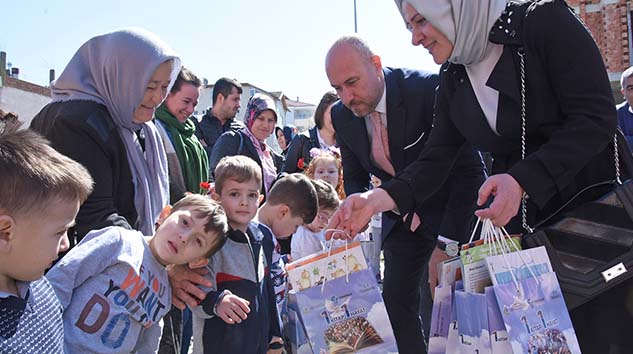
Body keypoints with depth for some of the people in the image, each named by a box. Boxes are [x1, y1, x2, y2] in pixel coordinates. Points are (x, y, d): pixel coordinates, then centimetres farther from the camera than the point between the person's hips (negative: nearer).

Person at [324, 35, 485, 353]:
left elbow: (470, 168, -24)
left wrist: (447, 241, -27)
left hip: (449, 208, -5)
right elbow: (355, 179, 5)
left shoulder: (427, 89, -26)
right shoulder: (342, 116, -9)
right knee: (395, 299, 6)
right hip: (400, 216, 5)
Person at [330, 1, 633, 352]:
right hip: (521, 220, 4)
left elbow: (597, 116, -18)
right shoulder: (453, 78, 4)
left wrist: (523, 179, -30)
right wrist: (378, 199, -18)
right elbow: (435, 160, -1)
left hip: (595, 202, -4)